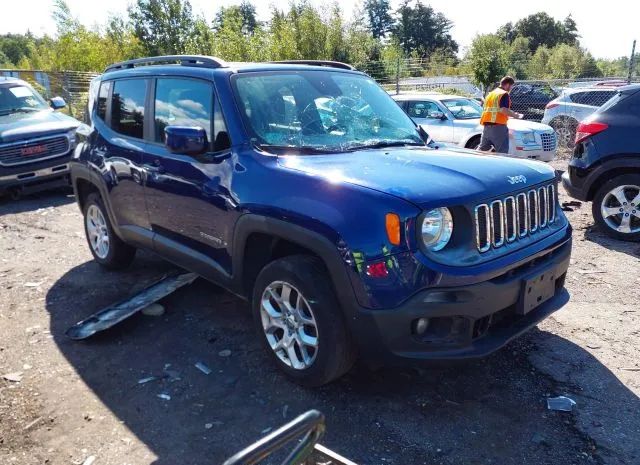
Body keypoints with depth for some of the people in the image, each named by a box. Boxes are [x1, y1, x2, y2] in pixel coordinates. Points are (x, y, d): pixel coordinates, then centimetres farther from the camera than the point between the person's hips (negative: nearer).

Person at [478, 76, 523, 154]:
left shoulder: (491, 93, 19)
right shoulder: (504, 94, -6)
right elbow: (504, 110, -19)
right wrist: (516, 115, -4)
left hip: (486, 126, 8)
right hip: (498, 126, -8)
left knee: (482, 149, 14)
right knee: (502, 152, -4)